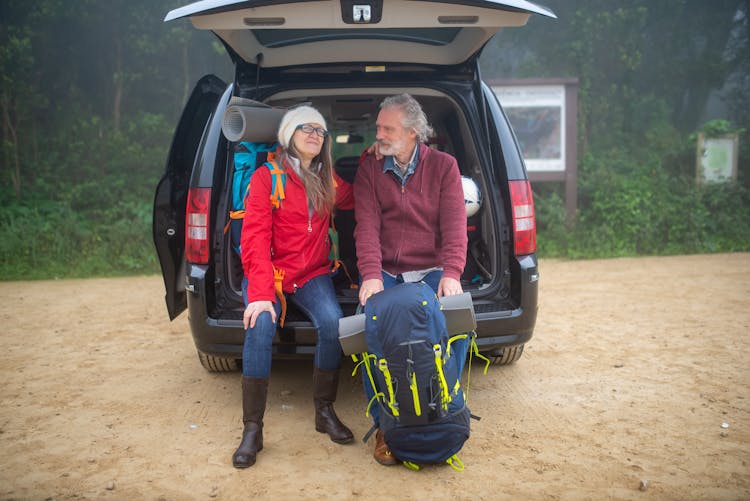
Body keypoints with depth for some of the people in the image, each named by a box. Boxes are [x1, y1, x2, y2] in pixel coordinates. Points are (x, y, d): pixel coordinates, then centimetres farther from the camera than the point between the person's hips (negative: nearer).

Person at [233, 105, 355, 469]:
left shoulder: (328, 180, 11)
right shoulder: (266, 177, -5)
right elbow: (255, 237, -13)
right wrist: (261, 294, -25)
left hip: (312, 273, 3)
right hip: (269, 272, -3)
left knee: (333, 322, -27)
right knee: (260, 328, -31)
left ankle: (324, 411, -7)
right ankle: (252, 429, -20)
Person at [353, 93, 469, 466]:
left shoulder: (443, 166, 5)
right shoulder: (369, 168, 6)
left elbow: (455, 224, -6)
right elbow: (367, 225, -6)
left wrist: (451, 273, -22)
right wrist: (371, 275, -21)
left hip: (431, 270, 0)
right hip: (385, 271, 0)